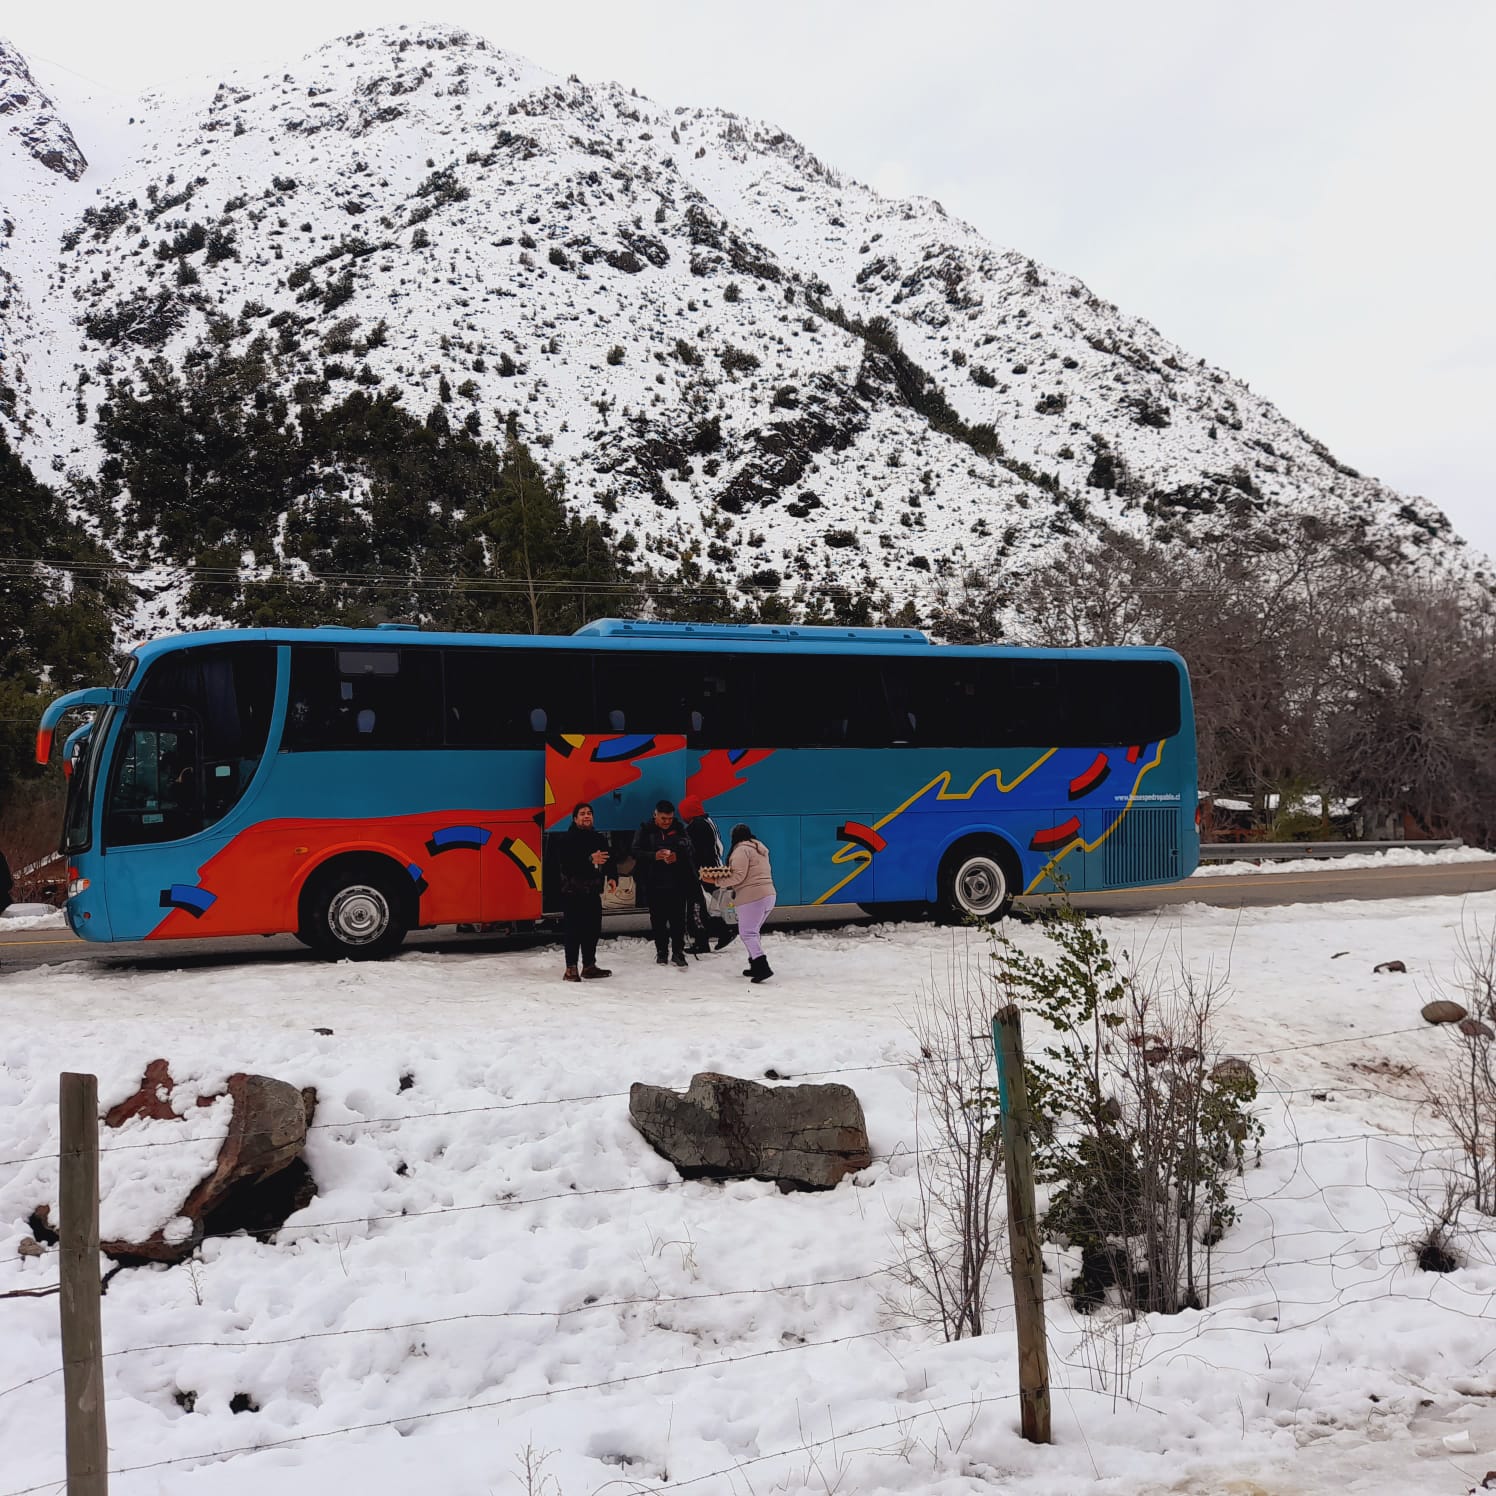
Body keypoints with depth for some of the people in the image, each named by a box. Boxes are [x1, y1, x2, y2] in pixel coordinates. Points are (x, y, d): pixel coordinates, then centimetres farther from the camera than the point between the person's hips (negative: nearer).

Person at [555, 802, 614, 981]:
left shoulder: (599, 838, 13)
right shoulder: (567, 838, -7)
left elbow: (609, 858, 18)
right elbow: (565, 862, -20)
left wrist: (611, 876, 0)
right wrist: (590, 860, -27)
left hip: (593, 891, 7)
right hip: (573, 892, -7)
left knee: (593, 929, 11)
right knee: (573, 930, -7)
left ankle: (589, 966, 23)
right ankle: (571, 969, -3)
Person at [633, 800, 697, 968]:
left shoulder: (679, 830, 3)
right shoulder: (646, 830, 1)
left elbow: (689, 852, 1)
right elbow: (636, 852, -5)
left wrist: (677, 857, -20)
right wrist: (654, 856, -20)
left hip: (677, 883, 0)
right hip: (654, 883, 0)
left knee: (678, 919, 0)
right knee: (658, 919, 7)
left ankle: (678, 952, 7)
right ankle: (661, 952, 17)